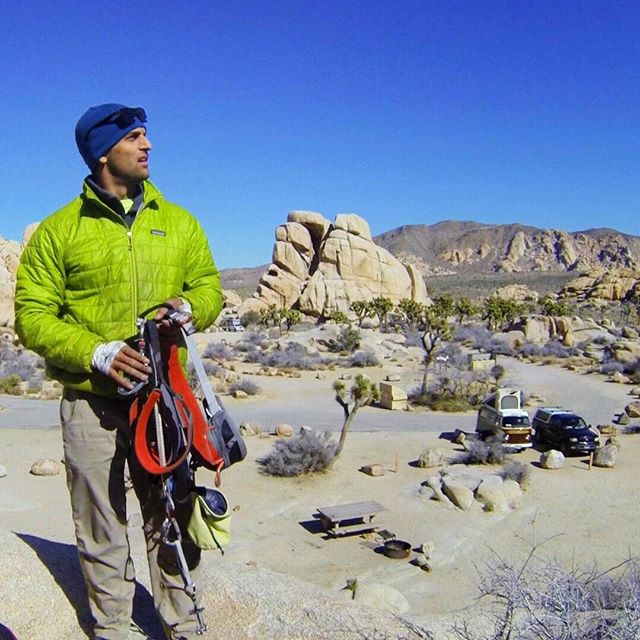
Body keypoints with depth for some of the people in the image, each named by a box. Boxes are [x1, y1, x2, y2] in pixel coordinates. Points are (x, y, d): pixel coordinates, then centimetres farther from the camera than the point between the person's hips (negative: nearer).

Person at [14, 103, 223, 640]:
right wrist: (97, 353, -16)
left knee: (171, 519, 11)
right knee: (102, 529, 10)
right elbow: (32, 314, -2)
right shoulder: (58, 230, 1)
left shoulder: (179, 222, 10)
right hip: (91, 401, -2)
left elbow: (209, 287, 14)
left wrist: (188, 307, -10)